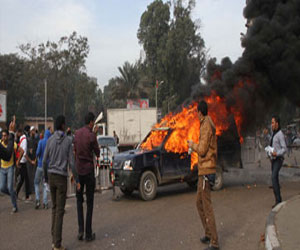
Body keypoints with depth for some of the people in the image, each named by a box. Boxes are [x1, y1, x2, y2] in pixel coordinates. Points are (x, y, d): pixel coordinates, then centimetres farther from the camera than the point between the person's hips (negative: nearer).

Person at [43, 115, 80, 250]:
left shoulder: (49, 140, 1)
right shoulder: (68, 141, -8)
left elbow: (44, 161, 1)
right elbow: (71, 163, -10)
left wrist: (46, 178, 14)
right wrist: (77, 180, -1)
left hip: (51, 176, 4)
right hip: (62, 177, -4)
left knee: (55, 207, 16)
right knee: (60, 210, -1)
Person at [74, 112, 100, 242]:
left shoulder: (77, 133, 3)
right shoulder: (91, 136, -13)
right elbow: (97, 153, -3)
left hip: (78, 170, 5)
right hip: (88, 170, -5)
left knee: (79, 200, 15)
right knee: (89, 203, 3)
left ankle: (80, 230, 7)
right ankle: (88, 233, 7)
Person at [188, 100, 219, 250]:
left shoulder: (206, 126, -15)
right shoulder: (207, 125, 15)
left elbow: (202, 150, -19)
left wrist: (193, 145, -3)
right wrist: (195, 146, 19)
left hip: (206, 170, -10)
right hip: (203, 170, 10)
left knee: (207, 206, -7)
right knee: (199, 203, 18)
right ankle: (208, 234, 27)